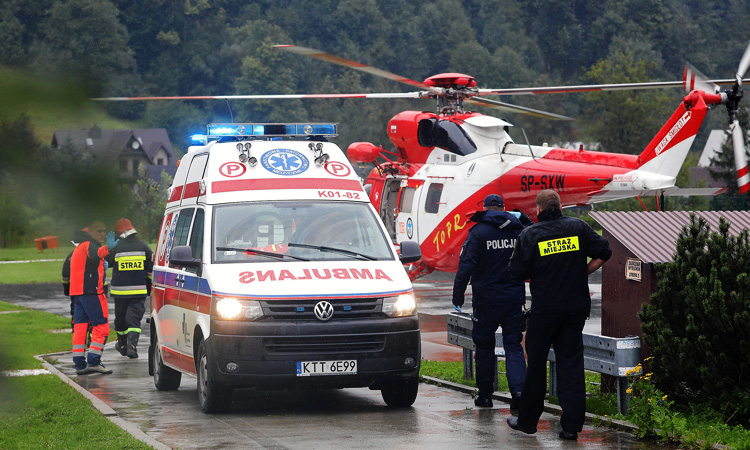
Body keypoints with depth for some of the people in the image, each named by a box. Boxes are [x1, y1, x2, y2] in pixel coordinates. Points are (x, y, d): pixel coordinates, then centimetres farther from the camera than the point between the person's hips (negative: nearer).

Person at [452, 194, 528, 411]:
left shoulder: (478, 232, -7)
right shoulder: (518, 230, 4)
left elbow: (466, 265, -11)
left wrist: (458, 294, -6)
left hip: (486, 299, -2)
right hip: (514, 299, 2)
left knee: (484, 346, 10)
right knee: (513, 345, 4)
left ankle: (485, 395, 15)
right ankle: (518, 389, -15)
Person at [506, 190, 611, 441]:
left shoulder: (531, 234, -6)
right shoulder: (578, 227, 2)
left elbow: (518, 273, -6)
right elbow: (603, 253, 3)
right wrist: (581, 274, 12)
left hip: (544, 309, -2)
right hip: (576, 305, 2)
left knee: (536, 363, 9)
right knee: (571, 363, 5)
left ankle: (527, 420, 18)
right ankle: (571, 425, 1)